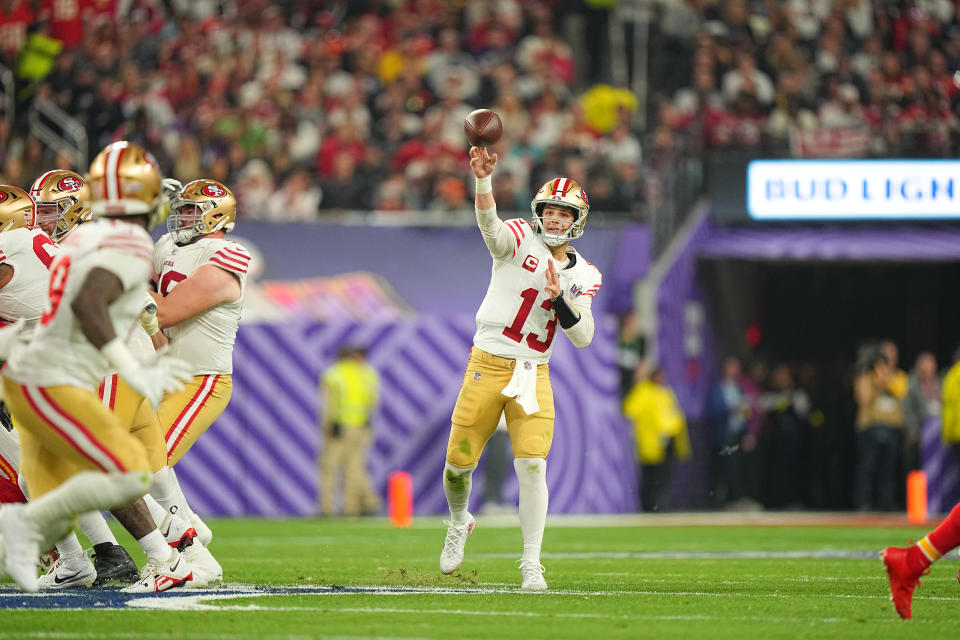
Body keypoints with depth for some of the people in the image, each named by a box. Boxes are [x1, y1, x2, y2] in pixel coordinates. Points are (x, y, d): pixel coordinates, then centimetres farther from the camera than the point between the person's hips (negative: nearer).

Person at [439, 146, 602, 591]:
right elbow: (490, 226, -27)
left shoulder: (583, 276, 7)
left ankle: (531, 565, -5)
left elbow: (583, 338, -2)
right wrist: (483, 180, -47)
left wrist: (558, 295, -17)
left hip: (534, 375, 2)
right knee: (459, 461, 2)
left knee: (532, 466, -11)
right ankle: (459, 523, 35)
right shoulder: (520, 239, -3)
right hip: (487, 365, -2)